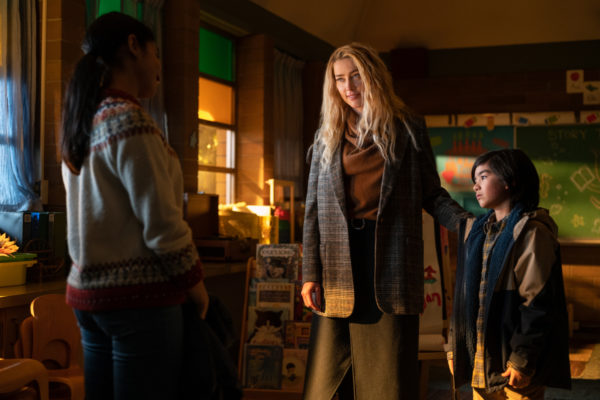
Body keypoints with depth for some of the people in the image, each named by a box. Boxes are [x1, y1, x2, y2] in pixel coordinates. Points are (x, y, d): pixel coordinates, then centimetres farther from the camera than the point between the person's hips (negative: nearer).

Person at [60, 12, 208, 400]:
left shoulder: (84, 123, 13)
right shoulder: (130, 120, -14)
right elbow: (162, 222, -16)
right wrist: (196, 283, -3)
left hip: (87, 291, 9)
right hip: (139, 296, -9)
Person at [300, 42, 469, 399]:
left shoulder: (408, 129, 9)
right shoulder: (328, 135, 13)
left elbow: (431, 194, 9)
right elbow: (314, 209, 10)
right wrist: (310, 274, 3)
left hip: (390, 256, -1)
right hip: (339, 262, 2)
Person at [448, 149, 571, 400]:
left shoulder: (531, 232, -10)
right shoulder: (475, 231, 13)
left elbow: (538, 302, -15)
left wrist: (523, 359, -18)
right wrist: (454, 347, 12)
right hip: (480, 360, 7)